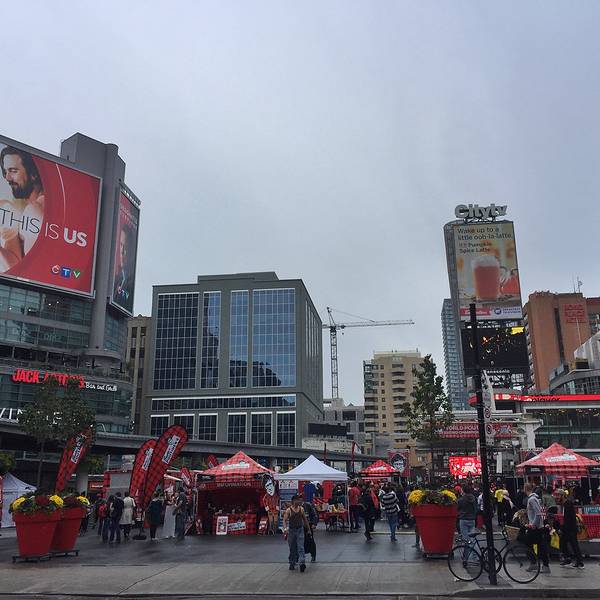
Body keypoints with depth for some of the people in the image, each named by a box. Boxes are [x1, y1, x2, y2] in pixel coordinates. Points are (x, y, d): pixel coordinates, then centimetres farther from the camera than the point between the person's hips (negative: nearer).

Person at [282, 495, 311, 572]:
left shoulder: (301, 509, 3)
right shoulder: (288, 510, -8)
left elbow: (305, 519, 13)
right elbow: (284, 520, -11)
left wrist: (308, 529, 16)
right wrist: (285, 529, -27)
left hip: (300, 530, 1)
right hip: (291, 530, -1)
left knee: (301, 547, -9)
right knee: (292, 549, 8)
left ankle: (302, 563, -17)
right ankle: (292, 564, 22)